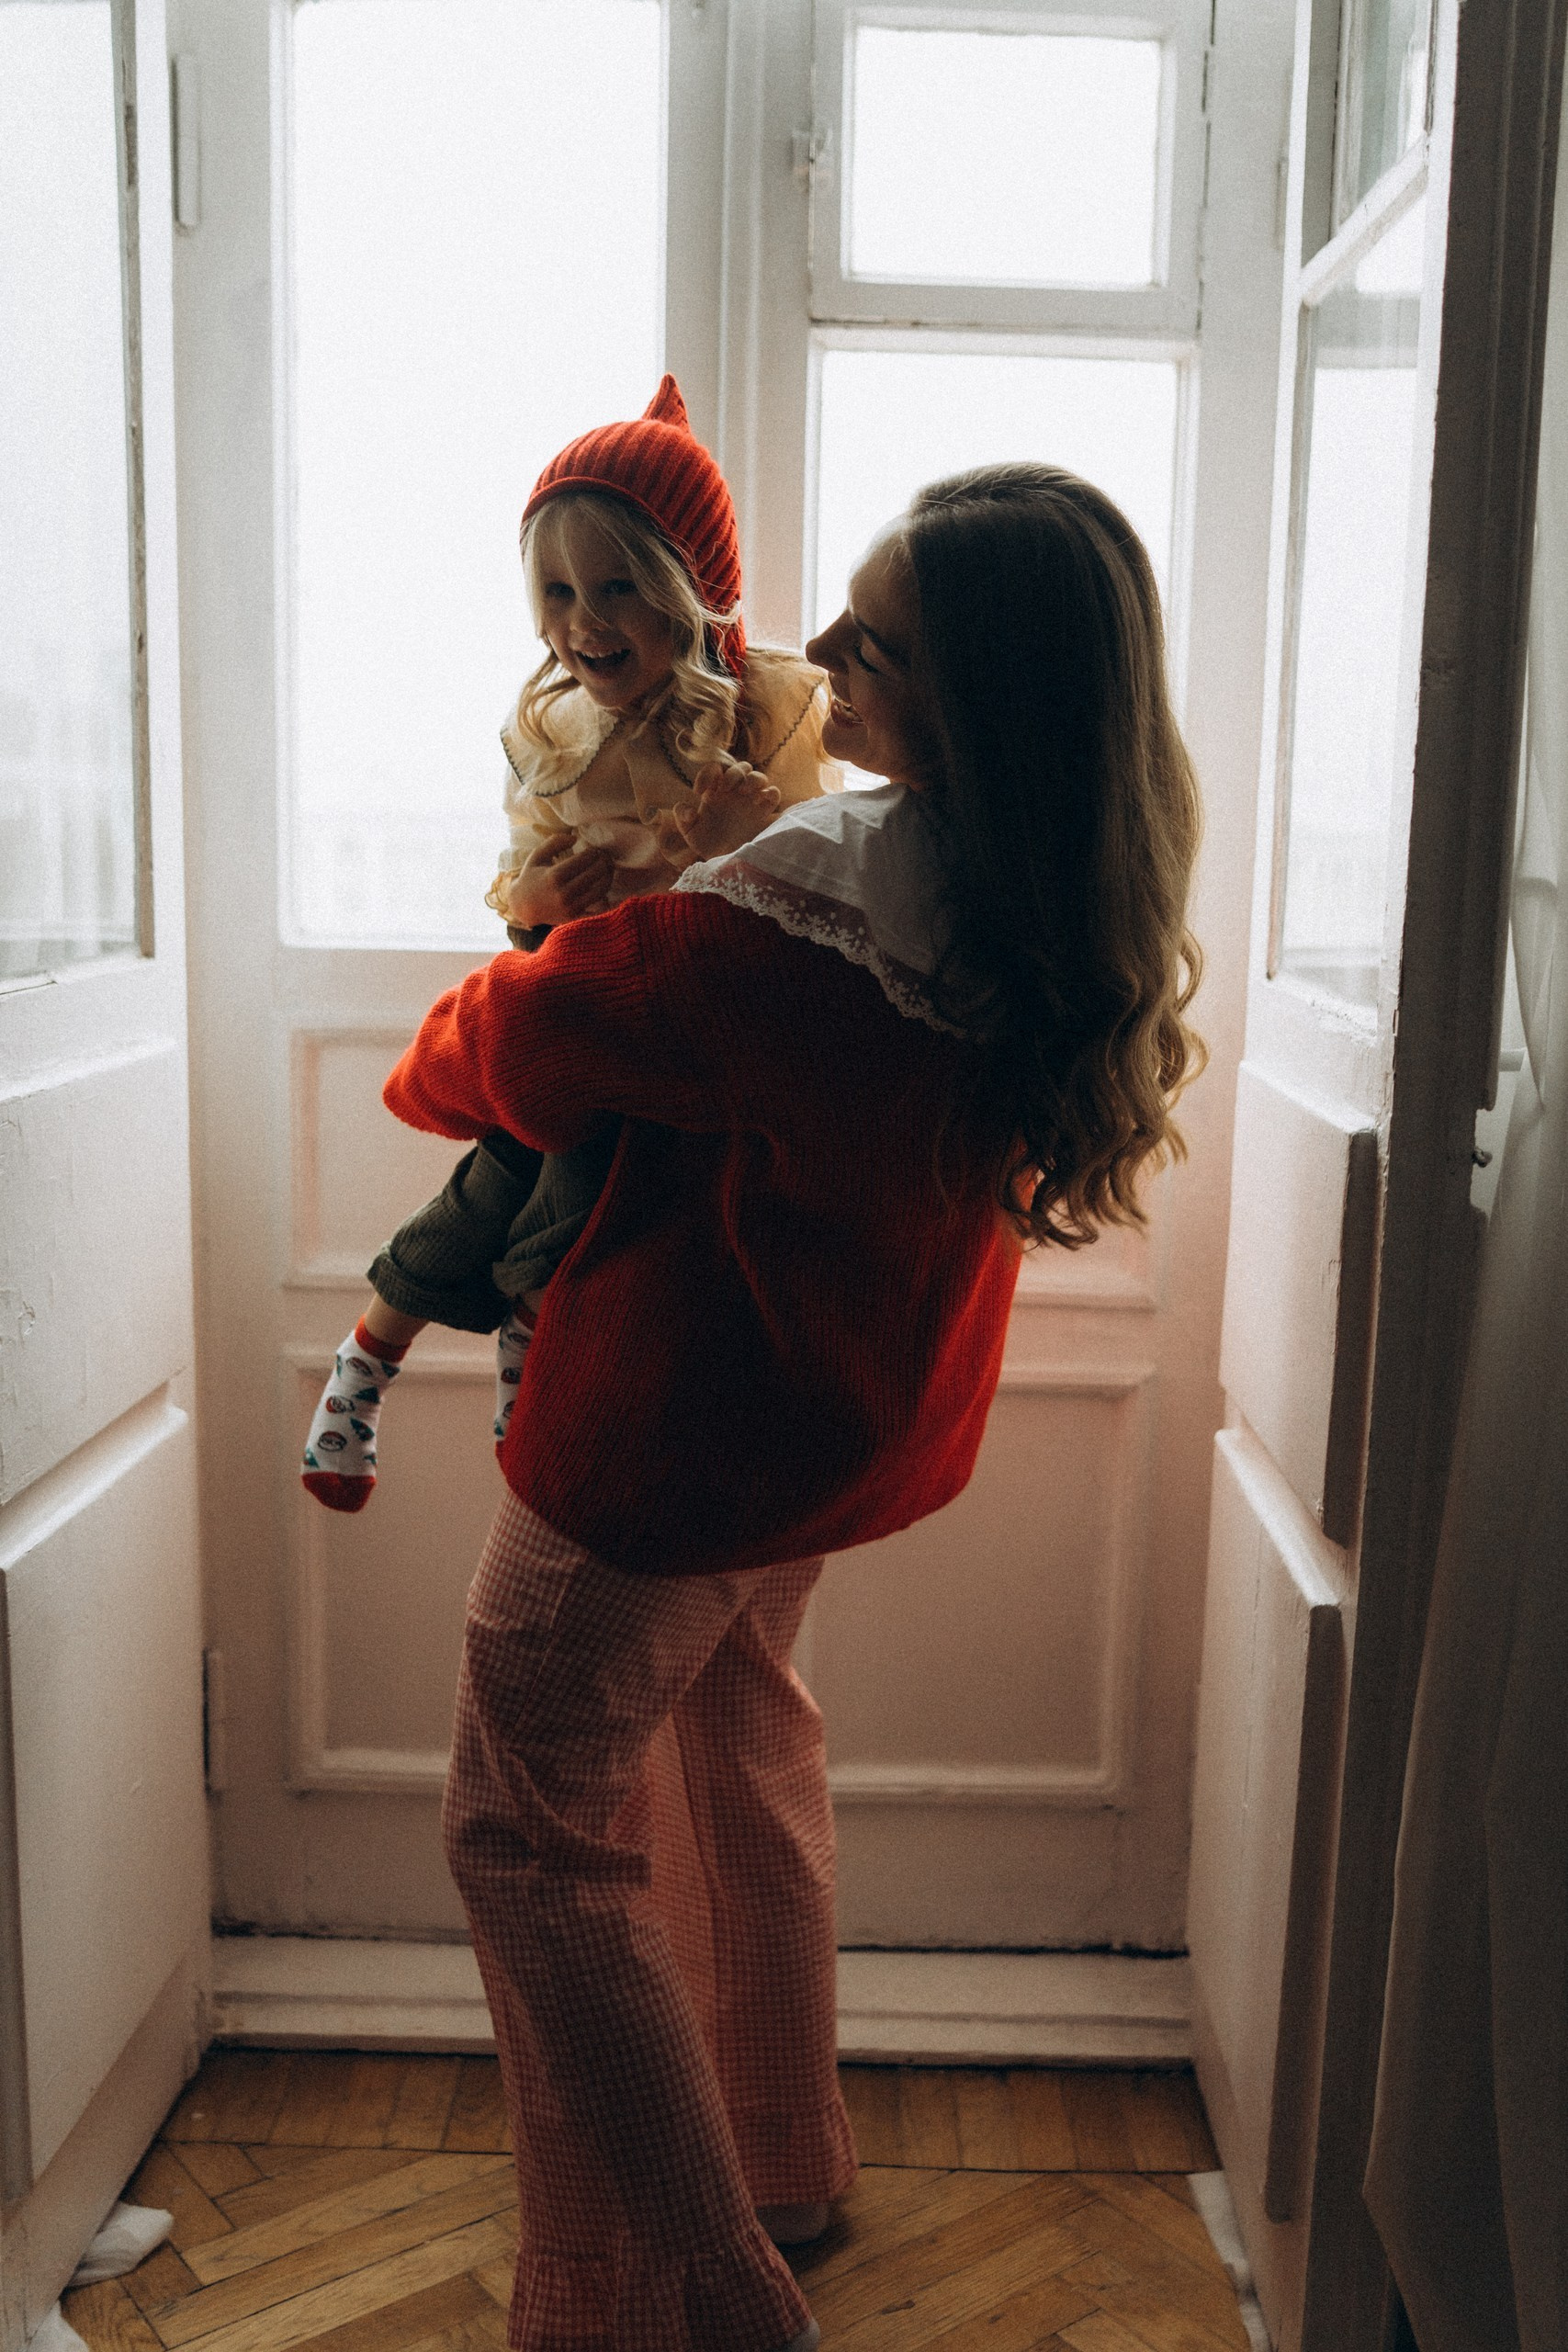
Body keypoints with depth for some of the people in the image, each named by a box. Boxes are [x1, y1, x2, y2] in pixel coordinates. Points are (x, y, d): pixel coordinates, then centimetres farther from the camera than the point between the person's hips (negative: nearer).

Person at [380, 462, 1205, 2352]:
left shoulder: (791, 921, -34)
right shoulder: (1075, 907, -9)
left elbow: (513, 1046, -19)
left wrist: (425, 1063, 5)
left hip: (679, 1426, -9)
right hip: (855, 1410, 9)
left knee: (534, 1828, 9)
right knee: (733, 1721, 29)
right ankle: (781, 2158, 47)